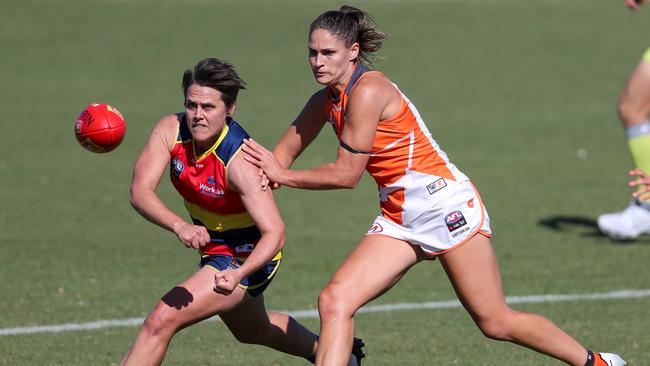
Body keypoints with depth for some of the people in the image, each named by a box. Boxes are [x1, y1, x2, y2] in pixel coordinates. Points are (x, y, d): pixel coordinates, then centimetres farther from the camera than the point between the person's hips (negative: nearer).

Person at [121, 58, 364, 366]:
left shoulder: (240, 163, -33)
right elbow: (140, 191, -27)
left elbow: (275, 233, -36)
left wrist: (238, 274, -54)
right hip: (214, 247, 8)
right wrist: (179, 226, -47)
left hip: (248, 256, -8)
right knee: (253, 331, 33)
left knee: (160, 322, -21)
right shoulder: (171, 130, -18)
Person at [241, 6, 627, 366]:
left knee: (495, 322, 0)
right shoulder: (326, 100, 5)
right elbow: (285, 151, 12)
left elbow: (346, 174, -18)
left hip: (446, 205, -8)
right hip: (399, 218, 8)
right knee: (334, 301, -10)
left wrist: (281, 175, -9)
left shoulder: (367, 91, -20)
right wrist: (267, 172, -11)